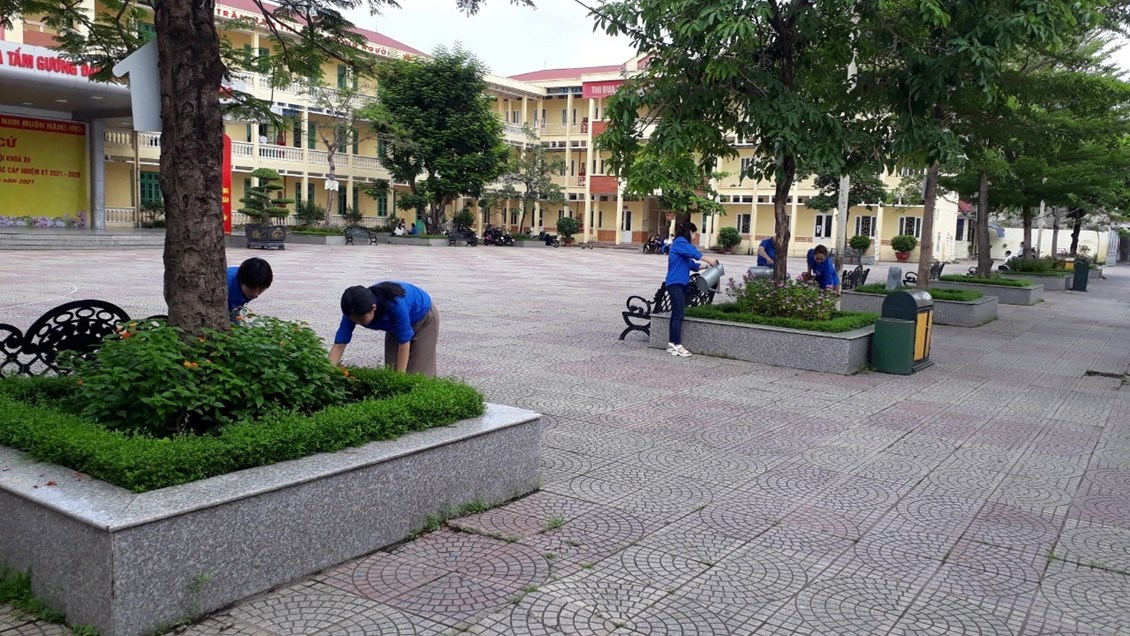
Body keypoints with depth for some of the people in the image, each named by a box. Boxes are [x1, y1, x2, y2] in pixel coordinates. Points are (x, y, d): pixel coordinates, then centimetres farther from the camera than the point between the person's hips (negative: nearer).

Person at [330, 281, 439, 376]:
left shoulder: (395, 304, -42)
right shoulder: (354, 311, -27)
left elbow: (404, 341, -34)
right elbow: (339, 345, -26)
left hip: (423, 318, -5)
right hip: (395, 326, 5)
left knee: (419, 373, -9)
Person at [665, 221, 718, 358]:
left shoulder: (683, 244, 23)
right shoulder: (680, 242, -7)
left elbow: (691, 264, 19)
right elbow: (694, 253, -21)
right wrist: (708, 259, -21)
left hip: (681, 283, 10)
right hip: (675, 283, -10)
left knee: (676, 314, 8)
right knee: (678, 314, -12)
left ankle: (672, 344, 11)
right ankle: (677, 345, -12)